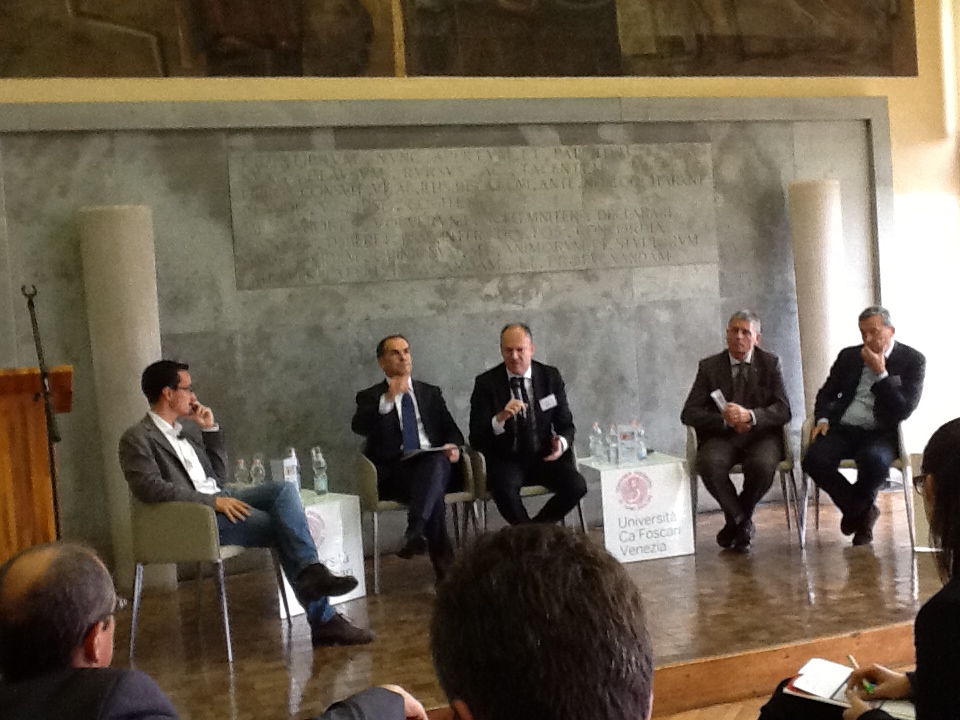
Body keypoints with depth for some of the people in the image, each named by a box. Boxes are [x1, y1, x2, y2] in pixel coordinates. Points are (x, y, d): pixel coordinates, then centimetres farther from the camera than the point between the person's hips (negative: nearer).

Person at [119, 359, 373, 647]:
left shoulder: (189, 425, 20)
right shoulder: (137, 439, -3)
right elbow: (151, 488, -18)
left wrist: (211, 429, 9)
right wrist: (212, 501, -23)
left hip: (219, 499, 7)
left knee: (284, 489, -20)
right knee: (285, 527, -21)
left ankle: (311, 571, -33)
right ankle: (323, 619, -19)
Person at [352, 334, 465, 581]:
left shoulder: (431, 393, 24)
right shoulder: (370, 397, 13)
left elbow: (451, 429, 18)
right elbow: (359, 427, -8)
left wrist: (453, 445, -7)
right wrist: (388, 399, -22)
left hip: (433, 463, 2)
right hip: (394, 471, -2)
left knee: (436, 462, -38)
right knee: (433, 493, -35)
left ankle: (414, 533, -51)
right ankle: (444, 560, -33)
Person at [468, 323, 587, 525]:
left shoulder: (551, 377, 4)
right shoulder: (486, 382, -3)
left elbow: (566, 425, 8)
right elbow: (476, 438, -10)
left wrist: (561, 443, -16)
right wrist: (500, 418, -30)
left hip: (544, 457, 3)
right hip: (506, 460, -2)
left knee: (577, 486, -24)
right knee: (504, 489, -34)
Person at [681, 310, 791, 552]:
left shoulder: (770, 363, 7)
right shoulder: (709, 366, 7)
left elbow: (783, 411, -4)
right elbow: (689, 414, 0)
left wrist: (749, 416, -23)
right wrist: (725, 419, -17)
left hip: (760, 435, 0)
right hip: (721, 436, 0)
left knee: (763, 464, -34)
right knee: (708, 463, -33)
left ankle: (736, 520, -3)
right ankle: (741, 520, -6)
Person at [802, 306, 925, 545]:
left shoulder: (912, 360, 1)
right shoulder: (849, 356, 15)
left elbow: (904, 410, -9)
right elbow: (826, 393, 20)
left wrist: (880, 373, -15)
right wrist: (822, 419, -1)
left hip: (881, 433, -4)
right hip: (843, 428, 4)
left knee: (874, 461, -39)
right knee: (813, 461, -27)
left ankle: (854, 510, -3)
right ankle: (863, 510, 0)